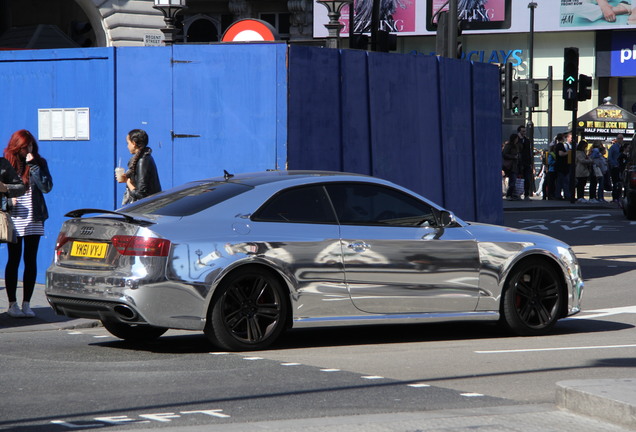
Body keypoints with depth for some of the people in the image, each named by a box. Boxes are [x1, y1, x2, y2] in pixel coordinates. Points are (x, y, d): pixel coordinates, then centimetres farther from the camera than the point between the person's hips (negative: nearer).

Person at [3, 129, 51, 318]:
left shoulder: (39, 163, 5)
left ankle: (26, 303, 8)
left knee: (31, 261, 3)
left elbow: (46, 187, -7)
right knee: (14, 260, 1)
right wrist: (8, 198, -12)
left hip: (34, 219, 1)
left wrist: (33, 165, -11)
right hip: (14, 219, -1)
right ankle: (12, 304, 7)